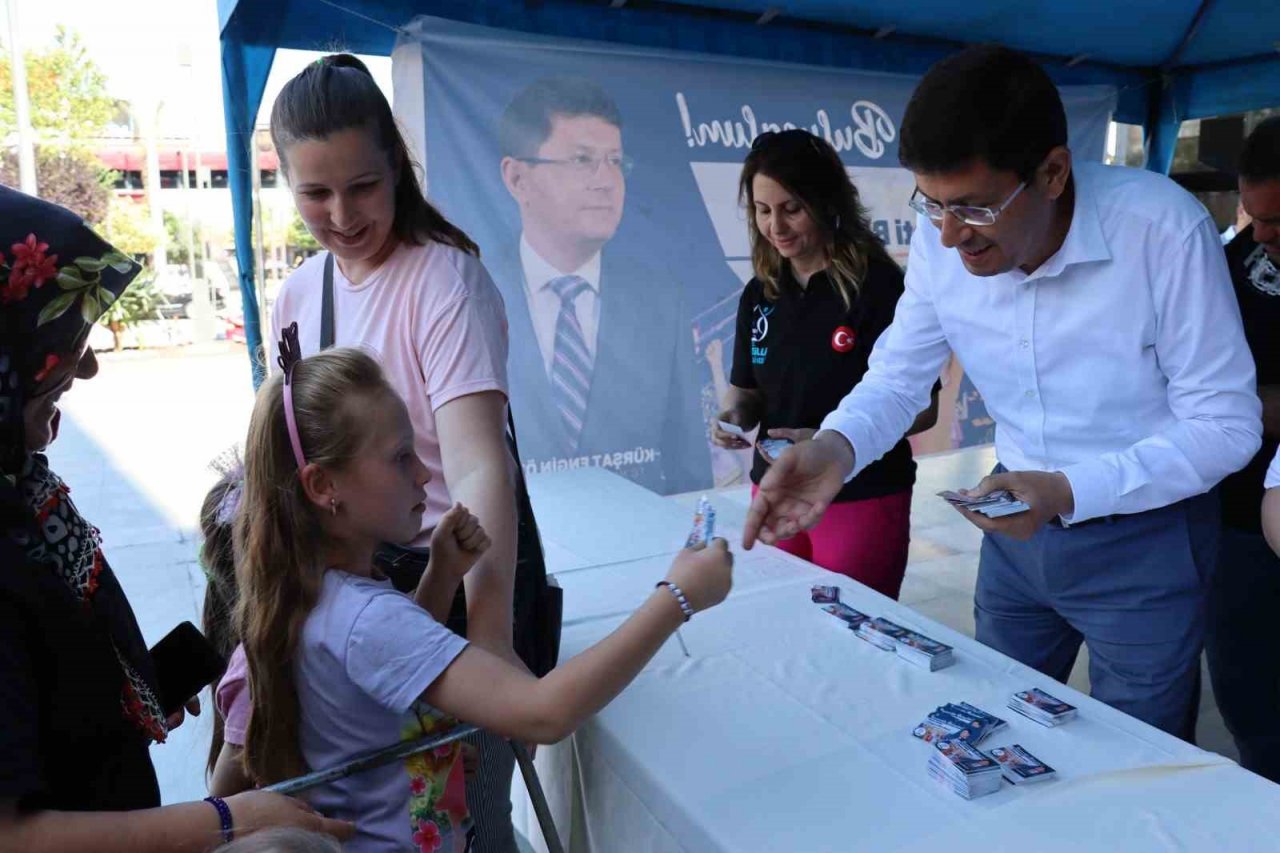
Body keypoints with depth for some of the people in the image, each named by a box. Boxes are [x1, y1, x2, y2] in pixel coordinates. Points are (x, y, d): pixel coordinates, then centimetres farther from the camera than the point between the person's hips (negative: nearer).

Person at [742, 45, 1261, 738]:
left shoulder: (1163, 228, -25)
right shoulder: (940, 242, -13)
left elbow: (1226, 424, -18)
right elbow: (899, 375, -4)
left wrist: (1069, 492, -31)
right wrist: (836, 446, -25)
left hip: (1145, 536, -3)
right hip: (1019, 523, 4)